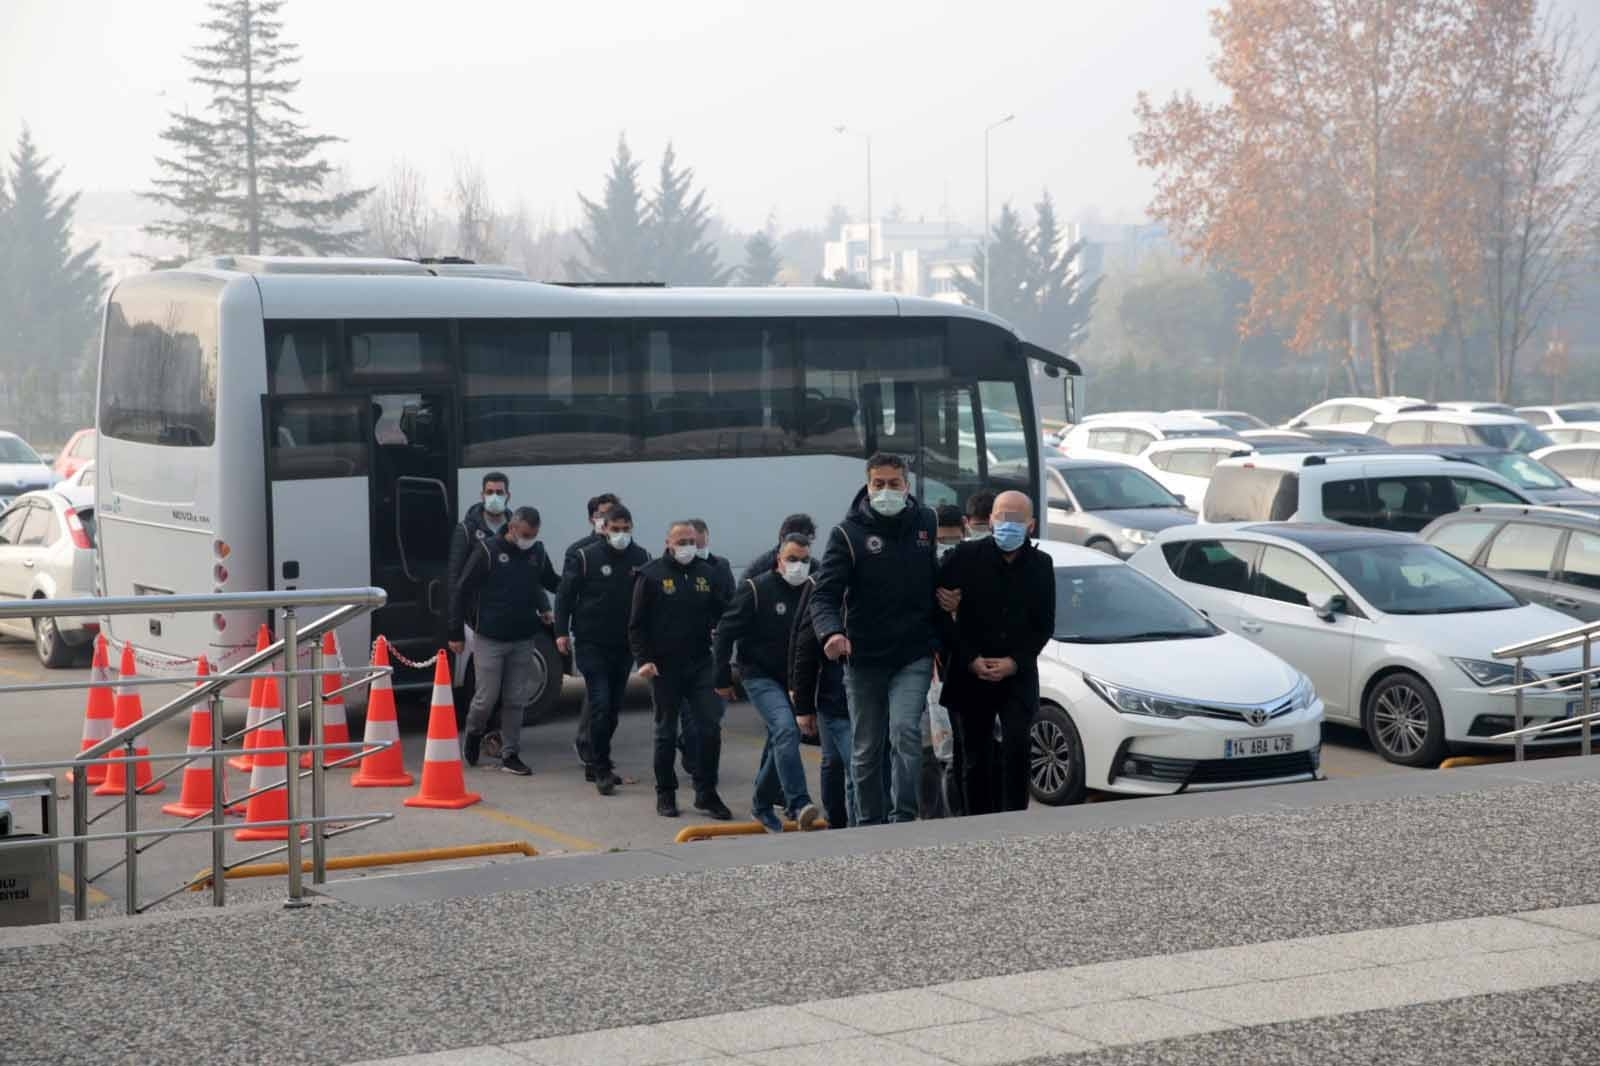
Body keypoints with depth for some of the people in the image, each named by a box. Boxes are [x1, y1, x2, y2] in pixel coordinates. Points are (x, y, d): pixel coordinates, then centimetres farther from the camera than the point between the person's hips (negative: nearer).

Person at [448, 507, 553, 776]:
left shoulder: (534, 554, 6)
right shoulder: (487, 551, -9)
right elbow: (462, 592, -6)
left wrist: (544, 608, 4)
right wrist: (456, 634, -6)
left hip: (522, 640, 4)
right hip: (491, 639, -4)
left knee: (516, 700, 6)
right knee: (486, 697, -1)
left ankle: (510, 755, 14)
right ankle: (473, 733, 28)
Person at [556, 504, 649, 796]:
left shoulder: (641, 558, 4)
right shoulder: (586, 558, -6)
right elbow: (565, 594, -2)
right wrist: (561, 631, -8)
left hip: (625, 646, 4)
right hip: (591, 644, -4)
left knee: (614, 706, 10)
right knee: (600, 704, -11)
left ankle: (598, 763, 24)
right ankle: (601, 769, -7)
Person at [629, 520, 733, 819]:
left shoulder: (707, 573, 9)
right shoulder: (651, 575, -2)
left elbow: (723, 615, 14)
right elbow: (637, 623, -3)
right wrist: (643, 659, -13)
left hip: (701, 665, 3)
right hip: (665, 667, -3)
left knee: (710, 727, -5)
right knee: (666, 732, 7)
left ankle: (706, 792, 5)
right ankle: (665, 794, 17)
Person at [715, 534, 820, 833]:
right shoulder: (756, 589, -12)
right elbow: (726, 632, -8)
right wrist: (723, 679, -7)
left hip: (793, 680, 6)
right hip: (760, 676, -6)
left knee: (780, 741, 13)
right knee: (785, 729, -25)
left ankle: (761, 805, 30)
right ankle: (797, 803, -33)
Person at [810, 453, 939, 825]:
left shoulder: (926, 524, 4)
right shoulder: (849, 533, -4)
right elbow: (824, 594, -11)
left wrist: (938, 639, 6)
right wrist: (831, 631, -32)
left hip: (914, 656, 0)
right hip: (863, 658, 0)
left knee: (905, 732, -20)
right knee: (866, 750, 10)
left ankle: (905, 817, -15)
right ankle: (869, 823, 22)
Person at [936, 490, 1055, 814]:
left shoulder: (1041, 565, 3)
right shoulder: (966, 557, -4)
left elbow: (1045, 625, 7)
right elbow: (940, 613, -3)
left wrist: (1015, 662, -7)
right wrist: (970, 660, -9)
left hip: (1018, 677, 0)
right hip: (971, 677, 0)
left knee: (1016, 747, -17)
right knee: (976, 758, 6)